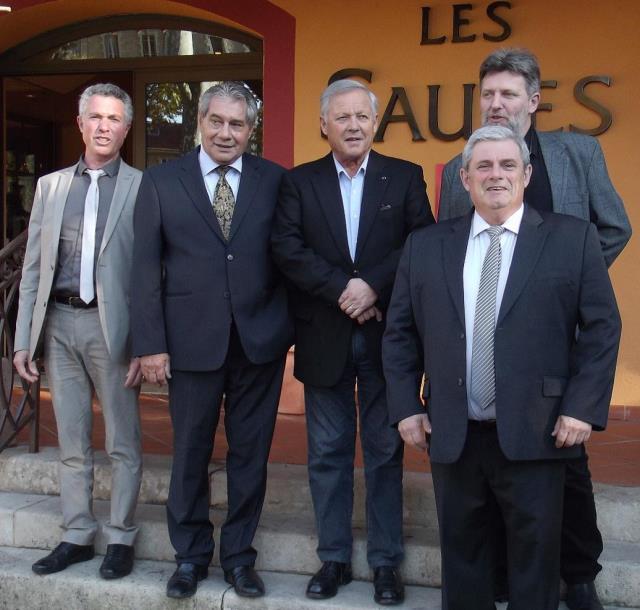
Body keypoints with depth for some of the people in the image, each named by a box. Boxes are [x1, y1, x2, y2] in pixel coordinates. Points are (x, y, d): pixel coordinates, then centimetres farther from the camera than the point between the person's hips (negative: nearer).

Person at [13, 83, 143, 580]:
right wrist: (23, 338, 7)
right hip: (59, 324, 4)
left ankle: (120, 538, 18)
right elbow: (34, 266, 11)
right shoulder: (51, 186, 11)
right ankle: (77, 536, 25)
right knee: (72, 443, 13)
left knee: (122, 444, 5)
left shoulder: (142, 188, -2)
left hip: (112, 325, -4)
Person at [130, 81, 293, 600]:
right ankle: (190, 555, 28)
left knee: (251, 453, 10)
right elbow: (146, 267, -1)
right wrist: (151, 344, -6)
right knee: (191, 453, 10)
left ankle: (239, 554, 26)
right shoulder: (161, 182, 2)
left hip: (260, 341, 1)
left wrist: (291, 326, -2)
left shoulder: (275, 181, 3)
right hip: (192, 339, 0)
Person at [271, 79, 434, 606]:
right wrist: (342, 290, -17)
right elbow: (287, 248, -7)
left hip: (386, 336, -1)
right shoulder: (300, 182, 6)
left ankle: (386, 562, 18)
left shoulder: (405, 177, 4)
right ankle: (334, 558, 21)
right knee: (328, 454, 8)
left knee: (386, 452, 7)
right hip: (325, 338, 1)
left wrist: (373, 286, -18)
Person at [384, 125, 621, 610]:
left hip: (536, 434, -2)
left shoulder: (573, 239, 0)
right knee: (461, 551, 14)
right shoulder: (426, 246, 7)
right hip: (452, 436, 2)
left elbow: (602, 327, -2)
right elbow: (400, 333, 9)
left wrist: (583, 407, -9)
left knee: (535, 555, 8)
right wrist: (406, 406, 2)